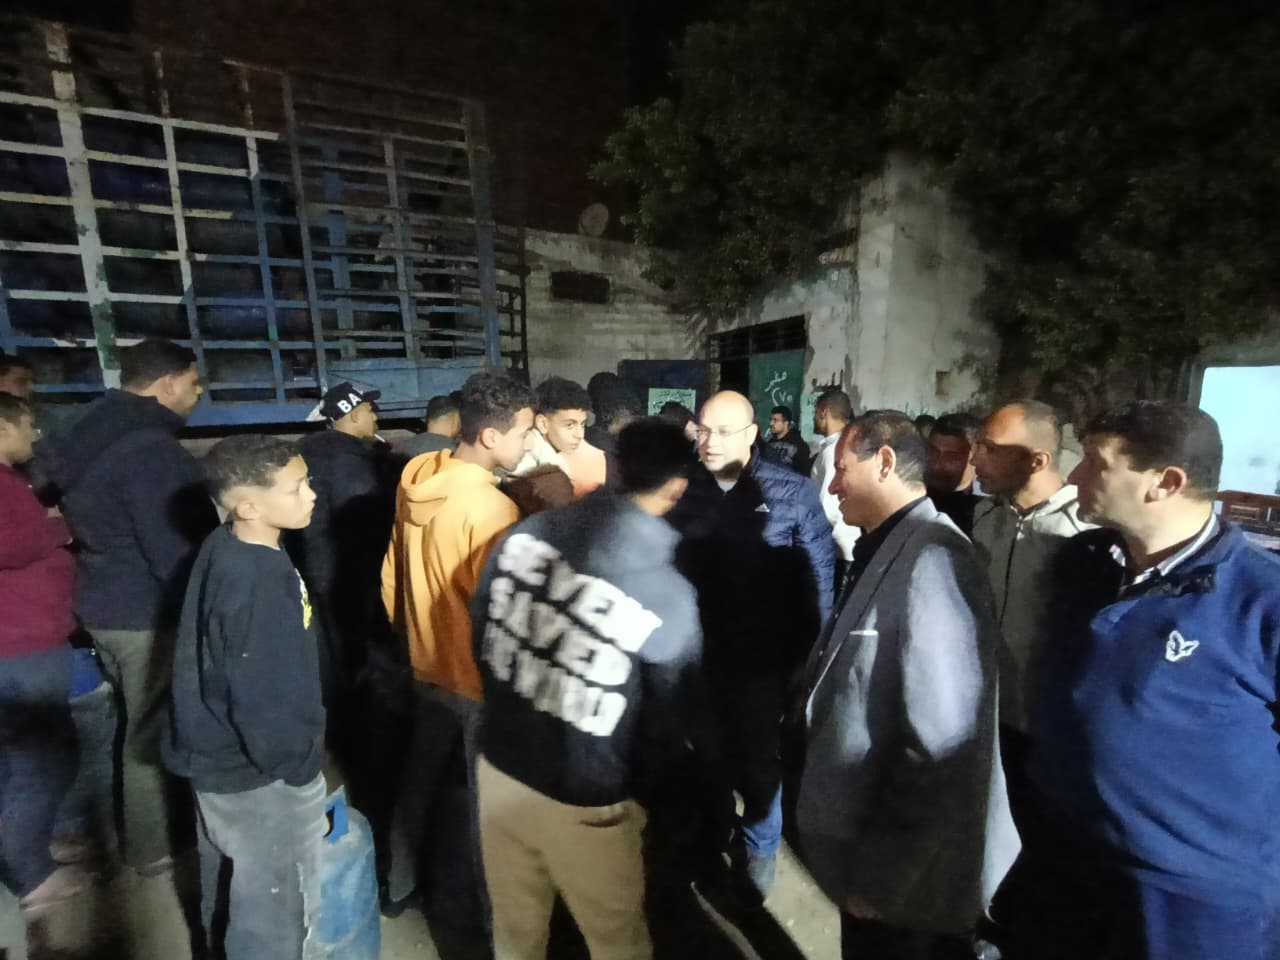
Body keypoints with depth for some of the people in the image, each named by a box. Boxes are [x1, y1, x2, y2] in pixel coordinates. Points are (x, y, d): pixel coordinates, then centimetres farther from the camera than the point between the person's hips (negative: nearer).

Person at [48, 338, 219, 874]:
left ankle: (140, 829, 41)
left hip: (106, 603, 10)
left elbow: (99, 526, 15)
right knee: (152, 730, 7)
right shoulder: (150, 449, -24)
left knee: (139, 723, 23)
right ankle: (152, 846, 25)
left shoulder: (98, 435, 7)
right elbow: (174, 549, -25)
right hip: (146, 613, -10)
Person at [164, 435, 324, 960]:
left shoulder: (225, 547, -4)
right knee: (271, 910, 14)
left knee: (229, 888, 32)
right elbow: (263, 701, -27)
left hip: (220, 757, 9)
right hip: (259, 775, -9)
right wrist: (297, 765, -11)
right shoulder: (254, 588, -33)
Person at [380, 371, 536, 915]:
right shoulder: (491, 508, -29)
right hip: (478, 675, -7)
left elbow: (393, 568, 5)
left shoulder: (415, 476, -7)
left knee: (418, 778, 26)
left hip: (427, 663, 7)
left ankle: (398, 885, 47)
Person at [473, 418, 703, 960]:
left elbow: (481, 633, 1)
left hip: (499, 767, 4)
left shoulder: (524, 537, -14)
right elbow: (666, 725, -11)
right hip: (584, 803, -4)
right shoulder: (668, 597, -24)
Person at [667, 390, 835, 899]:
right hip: (698, 650, 2)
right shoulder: (683, 489, -3)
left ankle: (758, 849, 46)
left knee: (758, 756, 18)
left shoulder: (792, 491, -9)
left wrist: (809, 647, -8)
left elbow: (818, 572, -6)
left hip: (763, 654, -2)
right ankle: (713, 838, 49)